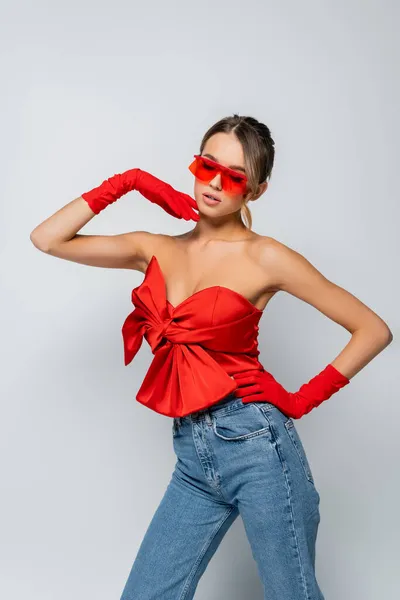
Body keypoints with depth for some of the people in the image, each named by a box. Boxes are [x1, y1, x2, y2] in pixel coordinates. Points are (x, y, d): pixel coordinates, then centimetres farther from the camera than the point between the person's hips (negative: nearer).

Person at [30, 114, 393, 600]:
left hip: (255, 444, -4)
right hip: (192, 456, 4)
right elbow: (48, 239, 6)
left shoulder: (266, 259, -4)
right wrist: (128, 181, 4)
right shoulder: (156, 250, 9)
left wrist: (305, 399, -4)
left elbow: (374, 330, -1)